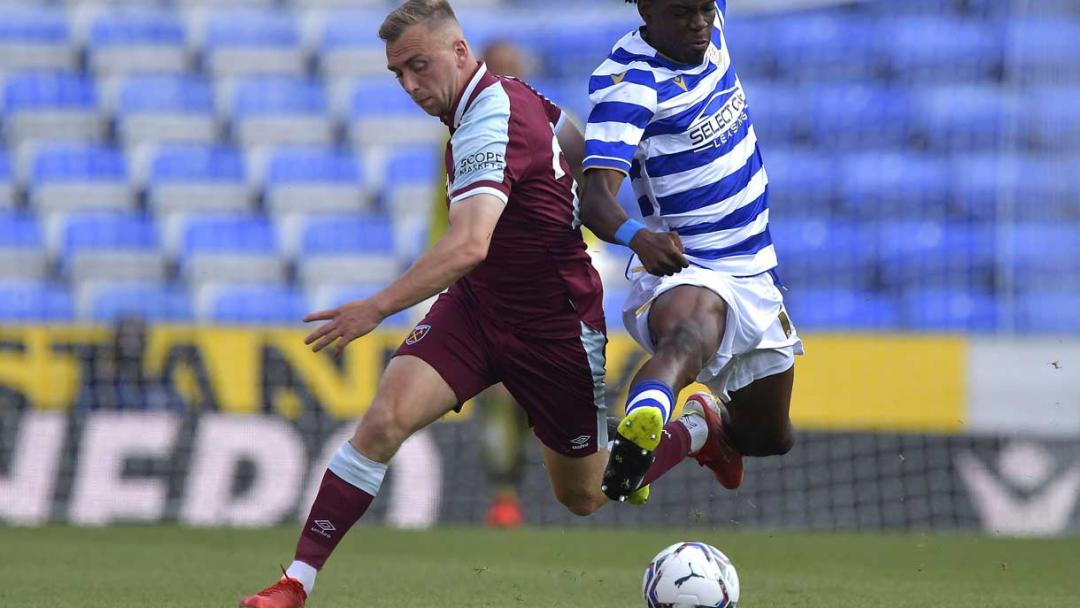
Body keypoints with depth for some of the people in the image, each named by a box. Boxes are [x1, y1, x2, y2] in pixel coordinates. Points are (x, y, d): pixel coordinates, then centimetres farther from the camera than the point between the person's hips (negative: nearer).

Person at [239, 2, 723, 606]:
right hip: (475, 307, 7)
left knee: (585, 495, 11)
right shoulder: (511, 92, -2)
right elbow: (580, 148, 15)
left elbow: (468, 246, -40)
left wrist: (378, 307, -41)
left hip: (553, 327, -7)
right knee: (386, 418, -16)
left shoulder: (490, 125, -28)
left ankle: (697, 429, 39)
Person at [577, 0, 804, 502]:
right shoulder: (627, 82, -21)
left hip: (754, 273, 8)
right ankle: (637, 437, -74)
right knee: (690, 333, -44)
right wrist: (636, 235, -51)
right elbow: (595, 191, -35)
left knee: (769, 439, 17)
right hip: (682, 272, -8)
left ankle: (710, 421, 51)